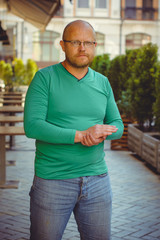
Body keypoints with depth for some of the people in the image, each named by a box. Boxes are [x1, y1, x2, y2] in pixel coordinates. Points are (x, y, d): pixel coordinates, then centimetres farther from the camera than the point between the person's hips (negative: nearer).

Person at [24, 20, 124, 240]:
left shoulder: (102, 82, 10)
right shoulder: (45, 78, -5)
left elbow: (117, 125, 11)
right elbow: (32, 126, -16)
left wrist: (101, 133, -13)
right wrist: (81, 135, -21)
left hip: (97, 179, 4)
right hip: (52, 181, -4)